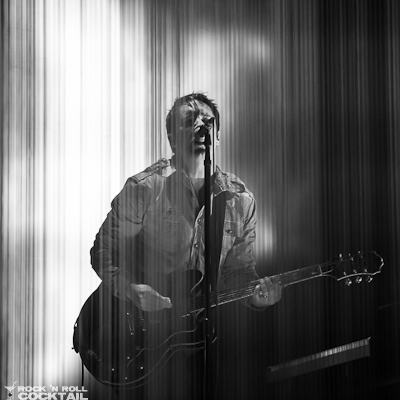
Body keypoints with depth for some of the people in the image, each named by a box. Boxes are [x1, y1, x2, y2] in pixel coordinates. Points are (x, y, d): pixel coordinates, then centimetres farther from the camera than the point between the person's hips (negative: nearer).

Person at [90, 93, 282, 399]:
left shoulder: (240, 199, 6)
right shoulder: (143, 189, -6)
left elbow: (238, 268, 11)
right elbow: (104, 253, -2)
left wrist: (256, 291, -9)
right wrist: (132, 291, -18)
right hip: (143, 328, -3)